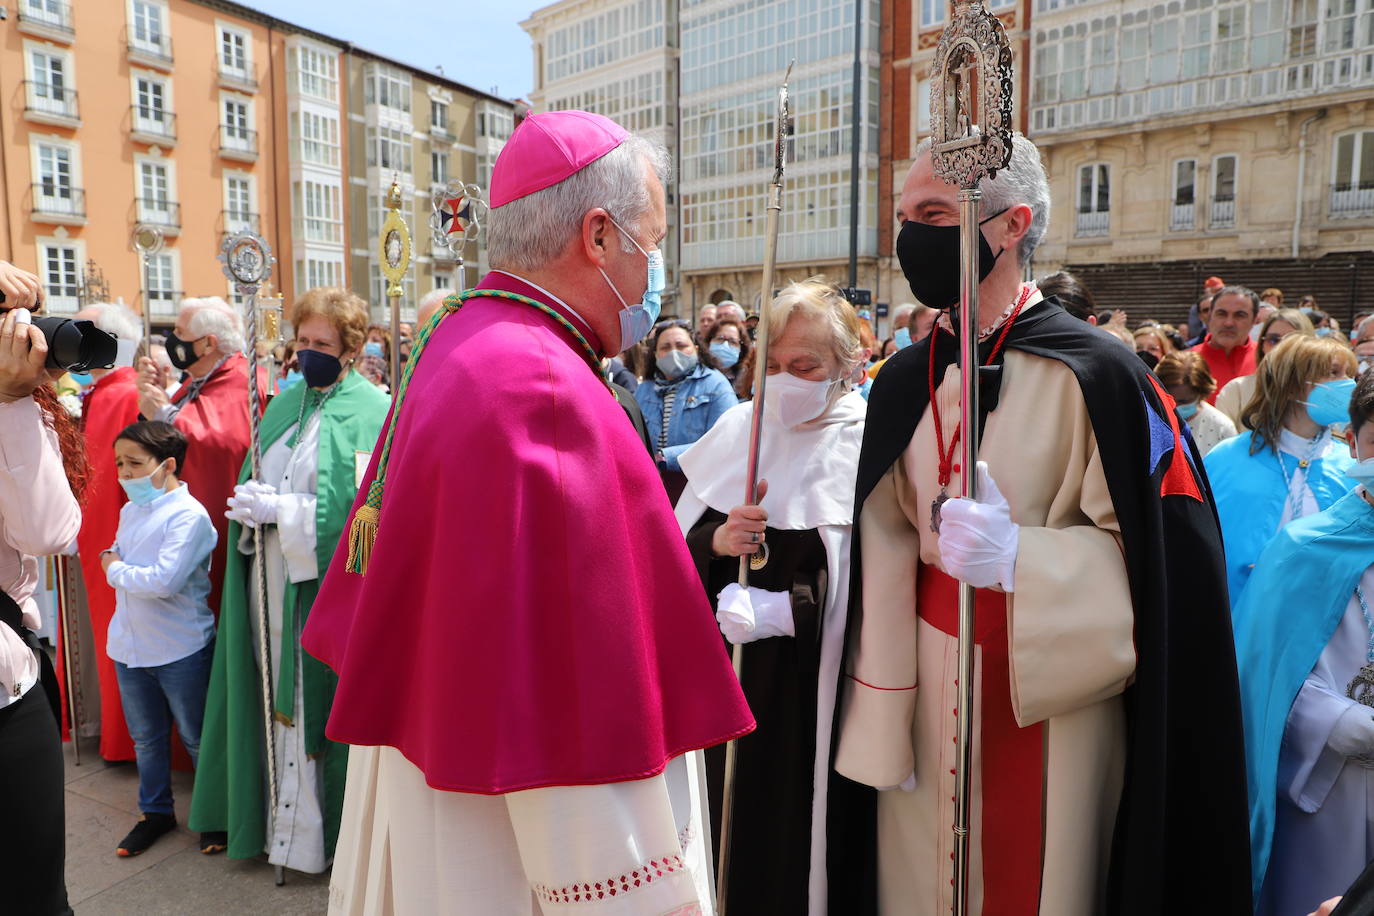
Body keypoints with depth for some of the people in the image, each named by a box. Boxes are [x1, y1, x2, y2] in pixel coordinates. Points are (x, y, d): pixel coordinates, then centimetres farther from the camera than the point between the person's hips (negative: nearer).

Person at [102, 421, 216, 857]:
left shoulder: (188, 515, -20)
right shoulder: (130, 511, 6)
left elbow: (164, 579, -27)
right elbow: (113, 555, 19)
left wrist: (115, 570, -13)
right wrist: (111, 562, -1)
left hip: (181, 651, -7)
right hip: (129, 648, 7)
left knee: (197, 738, 9)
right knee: (145, 738, 20)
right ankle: (156, 811, 36)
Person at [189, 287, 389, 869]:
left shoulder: (372, 412, -9)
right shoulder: (286, 402, 12)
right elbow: (255, 479, 16)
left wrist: (281, 510, -18)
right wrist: (248, 502, -6)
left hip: (327, 585, -6)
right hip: (272, 583, 6)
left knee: (319, 702, 3)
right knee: (277, 701, 11)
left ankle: (318, 832, 19)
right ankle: (273, 815, 27)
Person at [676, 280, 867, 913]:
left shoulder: (869, 449, -11)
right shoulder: (739, 429, 2)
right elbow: (674, 551, 4)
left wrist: (782, 611, -24)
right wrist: (714, 542, -16)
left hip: (814, 687, -4)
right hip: (726, 674, 4)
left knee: (795, 825, 9)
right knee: (734, 811, 15)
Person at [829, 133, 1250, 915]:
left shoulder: (1094, 375, -13)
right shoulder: (906, 382, 2)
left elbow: (1160, 560, -13)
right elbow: (885, 557, 2)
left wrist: (1019, 558, -27)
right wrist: (881, 721, 0)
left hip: (1052, 709, -4)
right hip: (926, 697, 5)